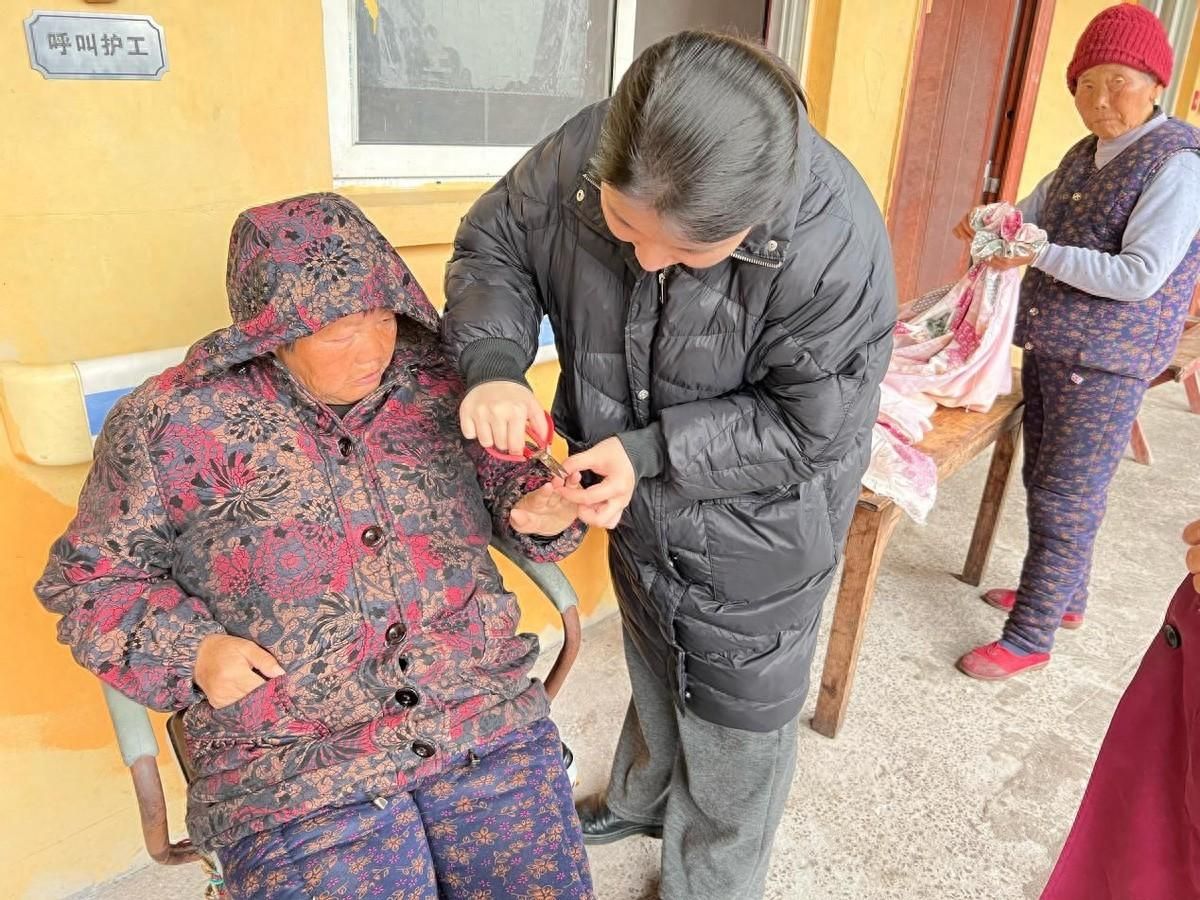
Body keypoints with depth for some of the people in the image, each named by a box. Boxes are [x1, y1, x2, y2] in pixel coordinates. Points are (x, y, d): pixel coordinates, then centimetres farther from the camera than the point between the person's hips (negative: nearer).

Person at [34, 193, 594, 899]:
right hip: (291, 768, -1)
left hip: (486, 716, 3)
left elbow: (504, 477, 18)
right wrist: (189, 651, -9)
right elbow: (89, 576, 7)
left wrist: (537, 509, -5)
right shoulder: (175, 421, -2)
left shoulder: (439, 382, 5)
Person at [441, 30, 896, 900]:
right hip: (641, 512, 5)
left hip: (752, 536, -4)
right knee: (654, 669, 31)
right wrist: (494, 362, -26)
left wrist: (651, 450, -32)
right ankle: (640, 799, 63)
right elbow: (492, 247, -7)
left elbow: (809, 428, -24)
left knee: (733, 722, 17)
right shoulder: (583, 154, -23)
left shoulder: (835, 249, -35)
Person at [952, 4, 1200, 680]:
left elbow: (1139, 277, -20)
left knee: (1066, 498, -3)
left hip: (1105, 364, -8)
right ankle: (1063, 596, 37)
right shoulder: (1086, 153, 11)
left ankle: (1030, 638, 8)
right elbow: (1036, 212, 20)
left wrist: (1038, 255, -22)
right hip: (1048, 346, 8)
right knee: (1046, 483, 18)